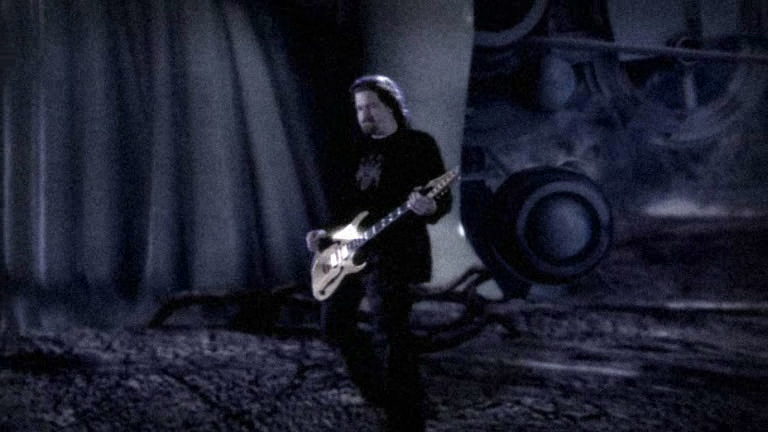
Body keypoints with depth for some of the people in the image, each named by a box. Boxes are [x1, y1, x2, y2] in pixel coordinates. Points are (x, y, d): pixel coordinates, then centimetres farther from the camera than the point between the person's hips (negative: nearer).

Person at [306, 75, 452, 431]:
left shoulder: (419, 145, -3)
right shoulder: (357, 148, 17)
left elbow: (444, 200, -8)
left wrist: (428, 208, -31)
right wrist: (327, 233, 8)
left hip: (393, 254, -8)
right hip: (348, 252, 8)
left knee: (389, 337, -13)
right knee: (335, 326, 14)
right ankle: (377, 388, 33)